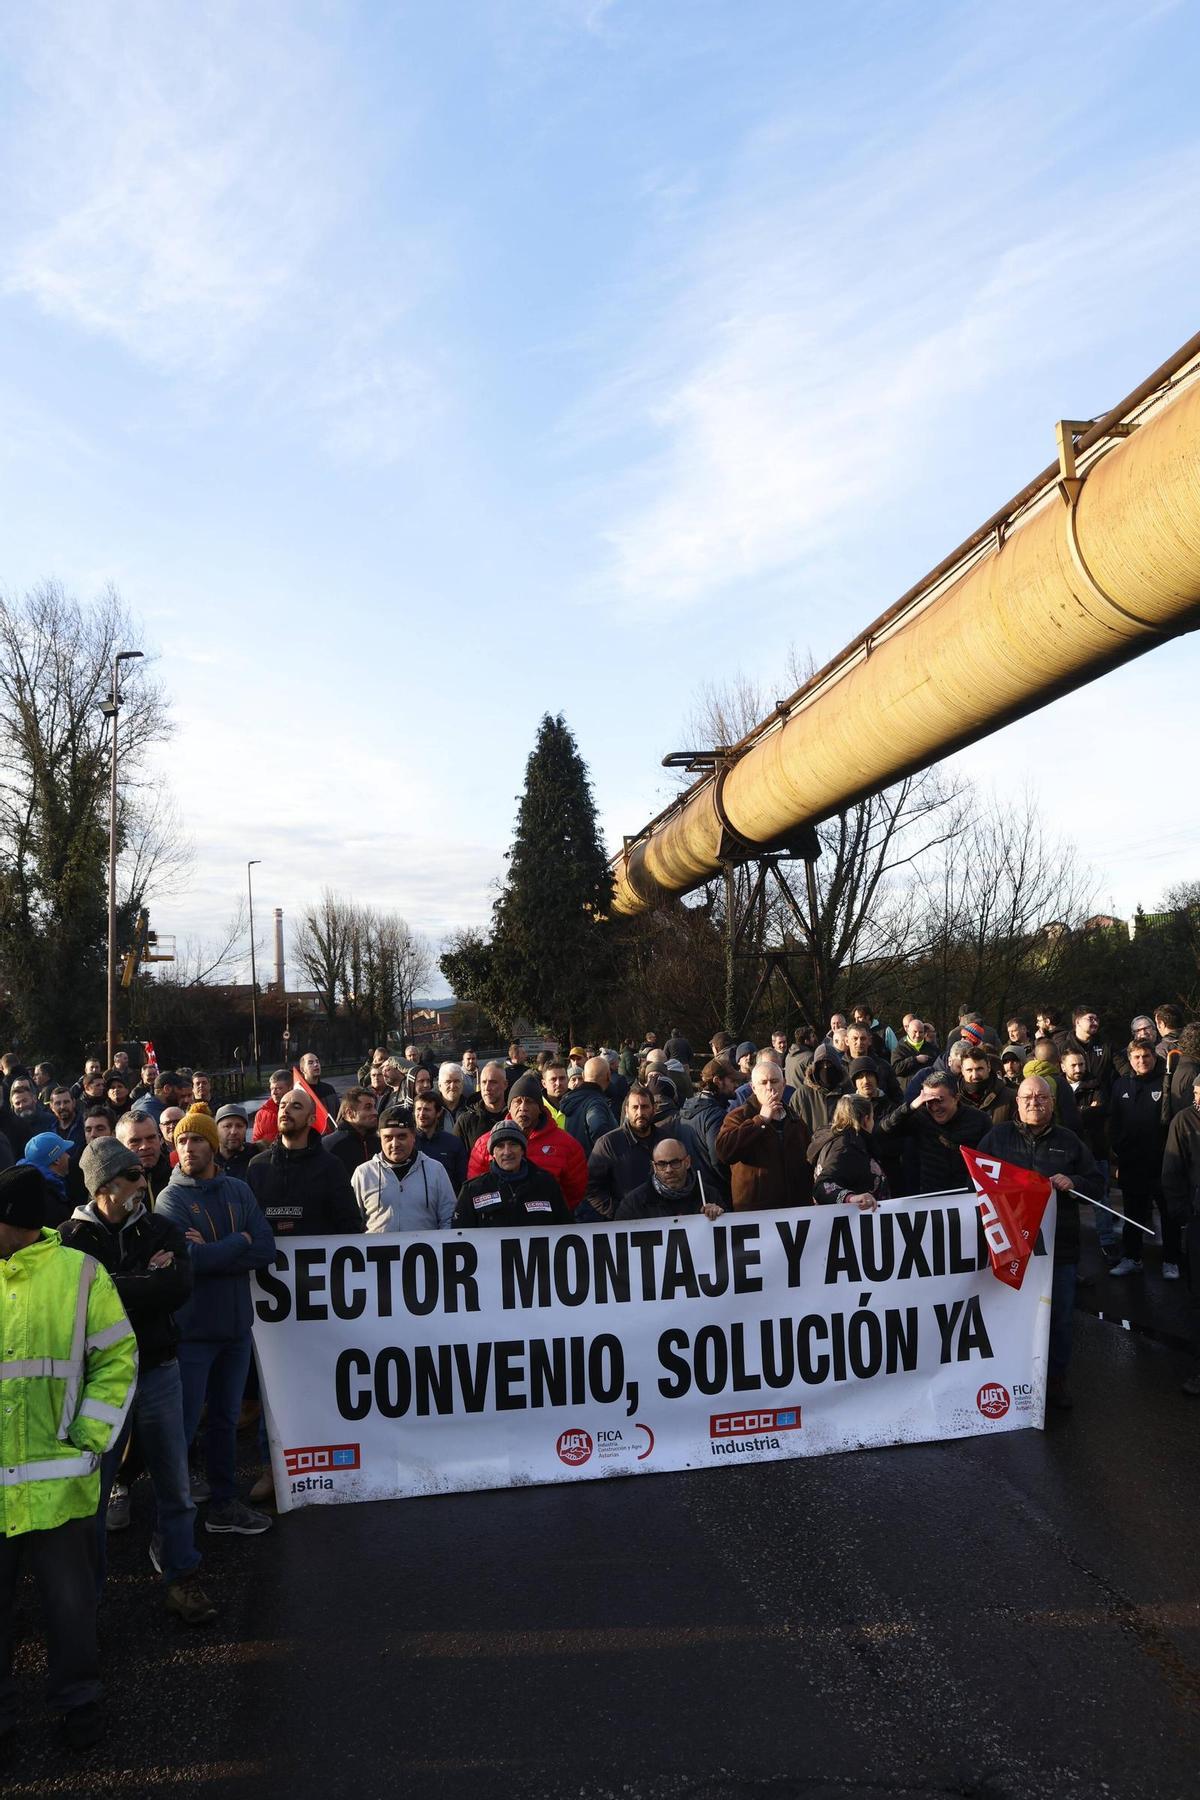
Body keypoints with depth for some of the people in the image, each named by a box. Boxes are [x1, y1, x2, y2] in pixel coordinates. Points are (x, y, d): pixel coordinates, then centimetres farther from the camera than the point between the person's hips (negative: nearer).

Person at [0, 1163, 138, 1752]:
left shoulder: (80, 1274, -5)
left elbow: (118, 1358, 0)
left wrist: (90, 1437, -8)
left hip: (55, 1480, -2)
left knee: (69, 1601, 12)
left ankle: (77, 1701, 32)